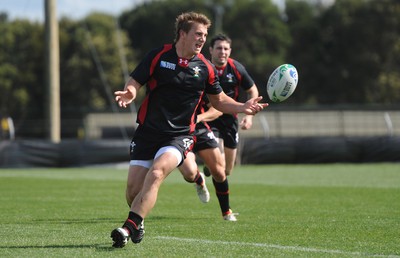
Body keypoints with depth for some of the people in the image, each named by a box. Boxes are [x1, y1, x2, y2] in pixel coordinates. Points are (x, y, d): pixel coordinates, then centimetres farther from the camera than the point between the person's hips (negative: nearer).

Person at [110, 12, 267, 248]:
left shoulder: (206, 68, 4)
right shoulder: (158, 56, -2)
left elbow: (218, 100, 18)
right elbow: (135, 82, 0)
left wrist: (242, 107, 1)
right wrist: (129, 93, -24)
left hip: (180, 135, -1)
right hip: (148, 131, 1)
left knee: (156, 173, -27)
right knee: (134, 186, -3)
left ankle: (128, 228, -31)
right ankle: (138, 223, 28)